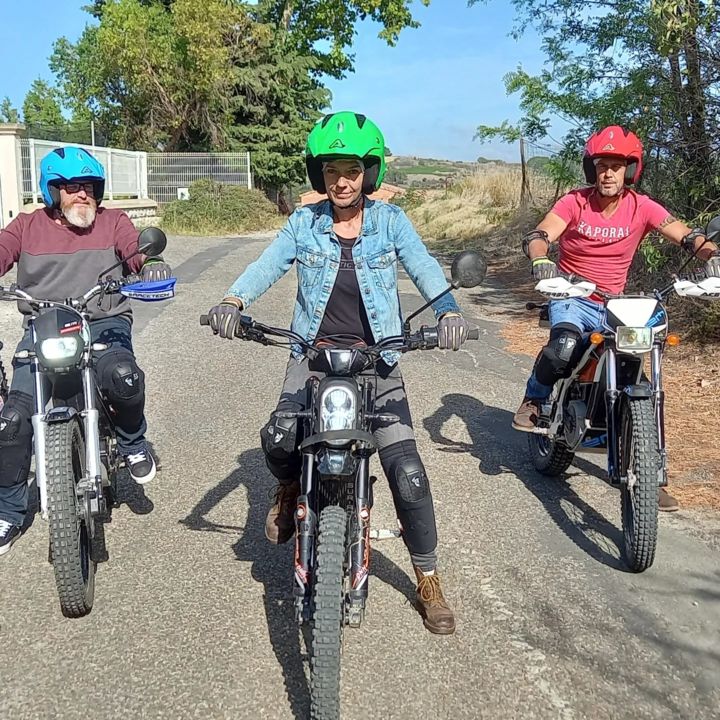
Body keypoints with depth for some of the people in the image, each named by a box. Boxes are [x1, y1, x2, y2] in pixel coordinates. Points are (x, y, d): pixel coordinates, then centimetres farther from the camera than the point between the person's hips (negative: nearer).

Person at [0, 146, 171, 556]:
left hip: (104, 323, -1)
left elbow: (137, 252, -6)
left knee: (123, 376, -35)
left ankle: (132, 442, -1)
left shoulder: (113, 222, 10)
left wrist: (152, 264, -31)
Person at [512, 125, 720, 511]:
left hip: (613, 305, 3)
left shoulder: (641, 207, -4)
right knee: (564, 346, -37)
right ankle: (533, 400, -4)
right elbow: (538, 236, -21)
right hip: (571, 297, -3)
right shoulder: (575, 202, -9)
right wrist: (540, 261, -44)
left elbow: (687, 236, -11)